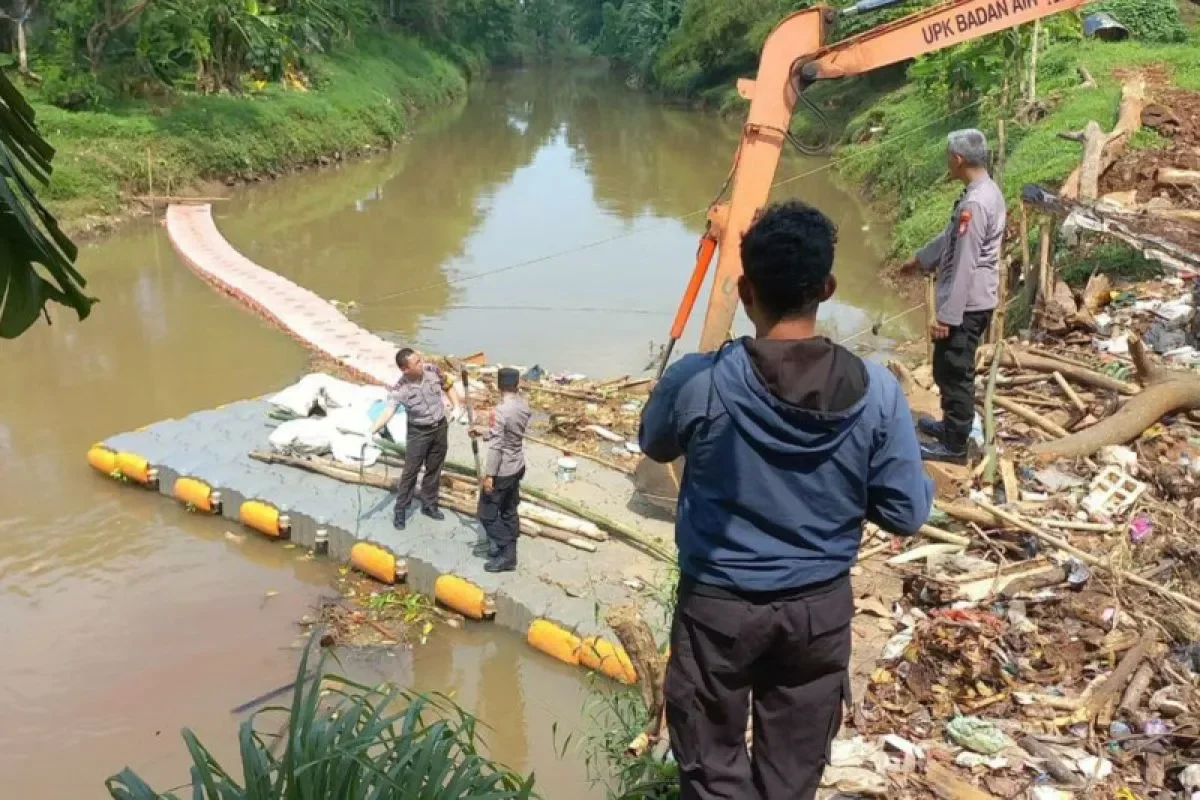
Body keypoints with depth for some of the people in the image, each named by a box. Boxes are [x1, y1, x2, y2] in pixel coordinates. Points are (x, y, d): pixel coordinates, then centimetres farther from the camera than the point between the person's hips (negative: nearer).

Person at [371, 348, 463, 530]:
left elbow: (447, 386, 7)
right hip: (418, 432, -4)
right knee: (410, 471, 2)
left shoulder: (432, 370, -12)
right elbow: (388, 411, -36)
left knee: (434, 469, 15)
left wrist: (456, 407, -2)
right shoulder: (399, 390, -25)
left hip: (441, 427, 4)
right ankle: (400, 510, 15)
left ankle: (429, 505, 31)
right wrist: (373, 431, -52)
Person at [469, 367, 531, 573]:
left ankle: (507, 555, 8)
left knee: (487, 512, 5)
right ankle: (498, 546, 33)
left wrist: (489, 474, -18)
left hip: (502, 471, -8)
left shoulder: (499, 411, -26)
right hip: (517, 467, 8)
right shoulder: (524, 405, -2)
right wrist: (484, 431, 20)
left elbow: (496, 446, -24)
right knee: (509, 510, 19)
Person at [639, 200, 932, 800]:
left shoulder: (698, 381, -19)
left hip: (718, 603, -2)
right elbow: (907, 514, -7)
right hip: (820, 605, 2)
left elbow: (654, 447, 3)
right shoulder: (875, 391, -15)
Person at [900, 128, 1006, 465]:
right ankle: (952, 426, 37)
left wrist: (945, 316, -22)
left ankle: (954, 444, 11)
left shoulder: (974, 203, -24)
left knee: (951, 372, 1)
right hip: (976, 300, 10)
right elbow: (952, 237, 22)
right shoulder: (989, 191, 8)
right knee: (956, 370, 22)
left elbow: (963, 266, -25)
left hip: (966, 304, -10)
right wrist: (920, 259, 35)